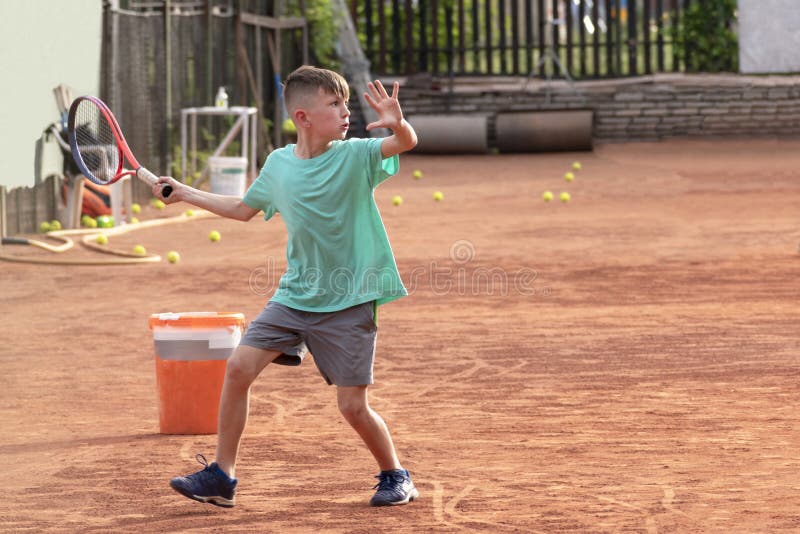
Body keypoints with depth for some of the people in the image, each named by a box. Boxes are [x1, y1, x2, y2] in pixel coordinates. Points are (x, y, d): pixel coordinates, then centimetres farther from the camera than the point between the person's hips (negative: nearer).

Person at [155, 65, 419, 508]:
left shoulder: (355, 156, -9)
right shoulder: (278, 165, 3)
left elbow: (407, 143, -26)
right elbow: (244, 208, 21)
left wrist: (397, 123, -47)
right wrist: (187, 194, 21)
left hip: (348, 303, -4)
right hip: (294, 296, 4)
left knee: (352, 406, -5)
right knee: (238, 367, -7)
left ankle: (395, 476, 21)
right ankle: (221, 477, 3)